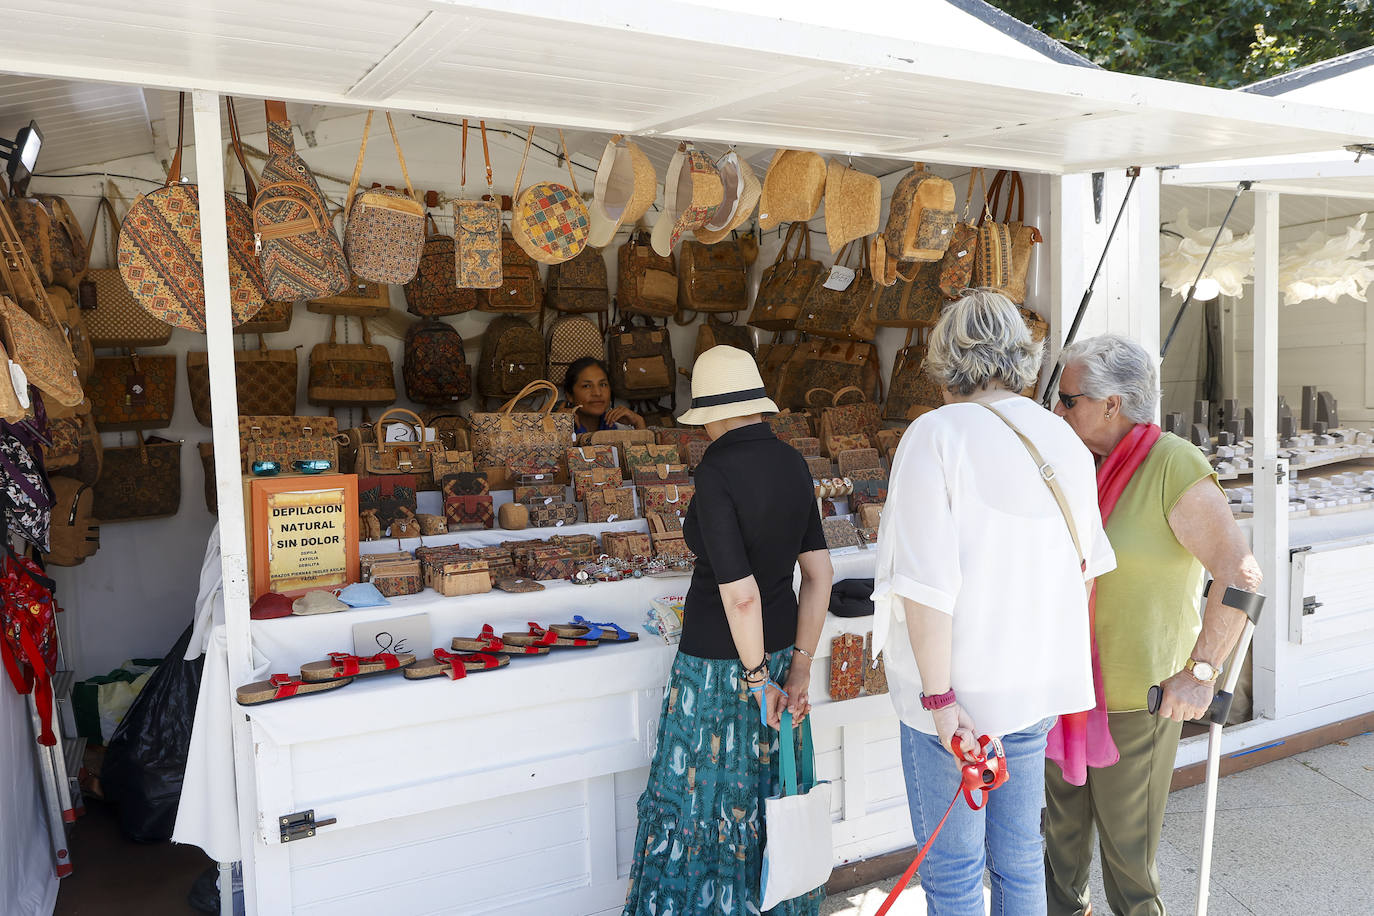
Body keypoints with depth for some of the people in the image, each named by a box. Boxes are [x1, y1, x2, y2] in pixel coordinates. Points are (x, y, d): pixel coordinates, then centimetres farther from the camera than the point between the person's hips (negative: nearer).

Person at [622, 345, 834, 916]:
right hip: (782, 647, 7)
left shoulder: (718, 472, -21)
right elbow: (818, 572, 2)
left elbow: (740, 594, -25)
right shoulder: (792, 463, 0)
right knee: (770, 794, 21)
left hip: (721, 660, -7)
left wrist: (756, 677, -11)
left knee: (706, 801, 11)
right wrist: (799, 668, 5)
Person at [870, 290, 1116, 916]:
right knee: (1020, 854, 21)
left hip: (960, 686, -6)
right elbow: (1084, 565, 11)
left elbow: (927, 580, -22)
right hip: (1038, 684, 6)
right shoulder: (1062, 438, 4)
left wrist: (938, 696, -17)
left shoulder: (936, 435, -16)